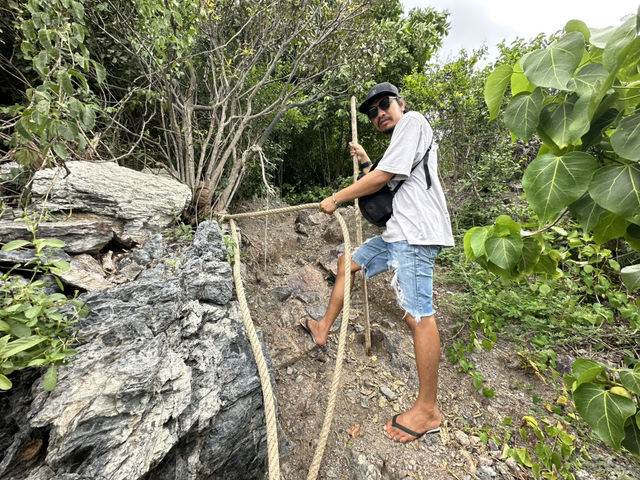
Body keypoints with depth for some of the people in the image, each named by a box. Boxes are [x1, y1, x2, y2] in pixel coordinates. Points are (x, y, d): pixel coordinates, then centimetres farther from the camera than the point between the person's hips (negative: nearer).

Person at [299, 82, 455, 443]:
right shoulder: (399, 141, 29)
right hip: (399, 233, 11)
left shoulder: (413, 121, 0)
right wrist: (365, 162, 30)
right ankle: (324, 329, 26)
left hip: (415, 232, -11)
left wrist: (336, 199, -4)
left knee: (418, 314, -11)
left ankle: (428, 410, 4)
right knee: (347, 263, 15)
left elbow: (382, 177, -12)